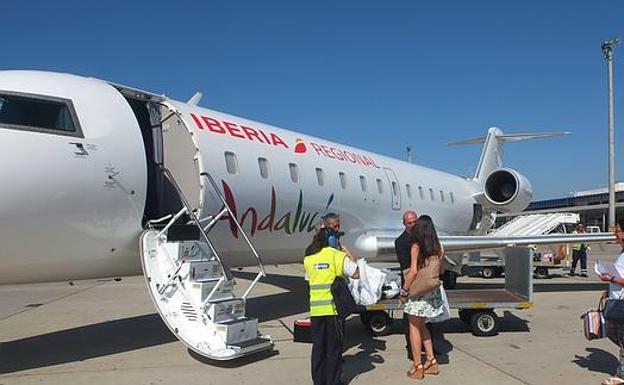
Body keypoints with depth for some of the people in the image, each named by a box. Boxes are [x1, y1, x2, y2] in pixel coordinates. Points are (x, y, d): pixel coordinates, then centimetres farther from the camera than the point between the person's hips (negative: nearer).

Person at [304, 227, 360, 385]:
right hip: (334, 308, -4)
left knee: (318, 346, 13)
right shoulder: (338, 256, -6)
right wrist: (350, 255, 8)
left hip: (315, 310, 4)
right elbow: (356, 274, -7)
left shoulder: (309, 260, 8)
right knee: (334, 347, 7)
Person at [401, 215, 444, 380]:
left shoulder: (416, 246, -13)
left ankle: (417, 366, 10)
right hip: (433, 290, 6)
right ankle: (431, 360, 24)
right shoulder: (437, 247, 4)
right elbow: (440, 270, 10)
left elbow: (414, 271, -18)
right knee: (421, 326, 21)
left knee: (414, 327, 6)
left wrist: (405, 288, -8)